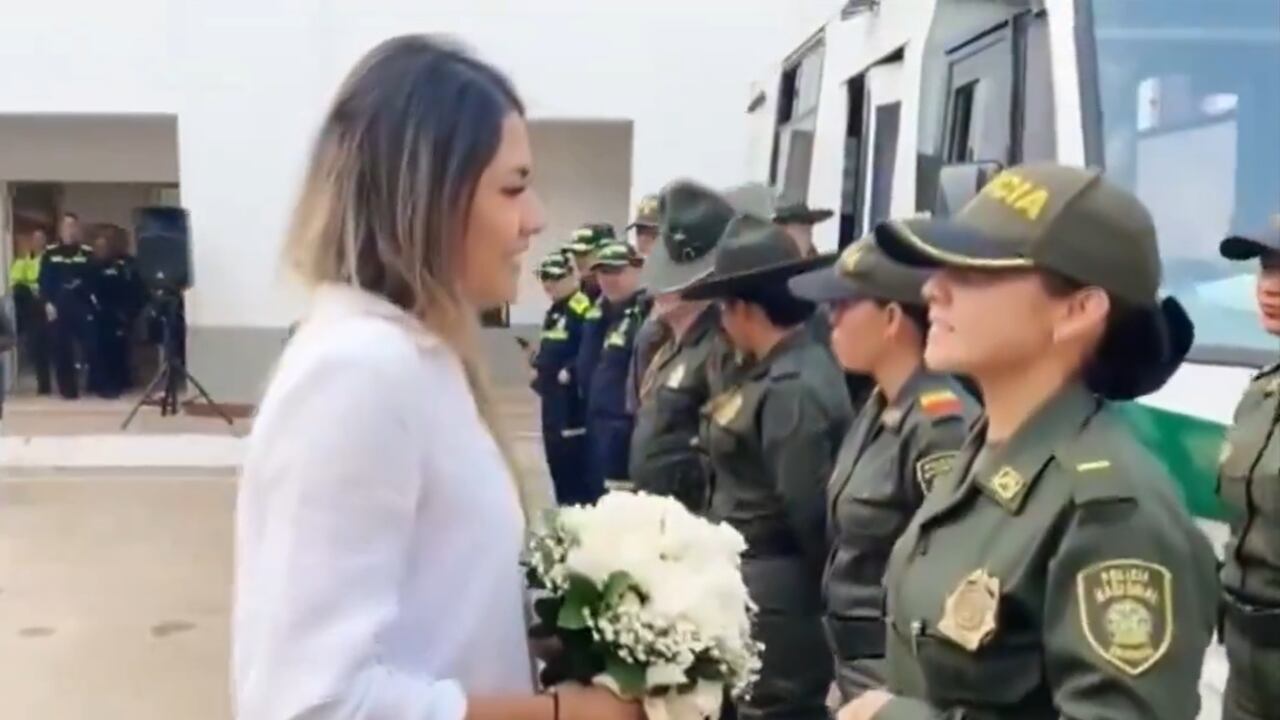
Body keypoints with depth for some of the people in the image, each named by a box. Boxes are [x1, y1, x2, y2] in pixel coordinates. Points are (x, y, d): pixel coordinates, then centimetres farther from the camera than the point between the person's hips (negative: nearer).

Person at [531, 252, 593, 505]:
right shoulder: (554, 311, 17)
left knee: (573, 457, -8)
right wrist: (538, 367, 11)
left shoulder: (582, 308, -14)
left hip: (572, 397, -10)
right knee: (555, 455, 15)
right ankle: (563, 505, 24)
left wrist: (570, 371, -21)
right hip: (552, 394, 10)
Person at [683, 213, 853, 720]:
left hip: (774, 594, -10)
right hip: (759, 588, 10)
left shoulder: (790, 389, -21)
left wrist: (820, 588, -8)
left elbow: (809, 509, -19)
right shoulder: (780, 374, 9)